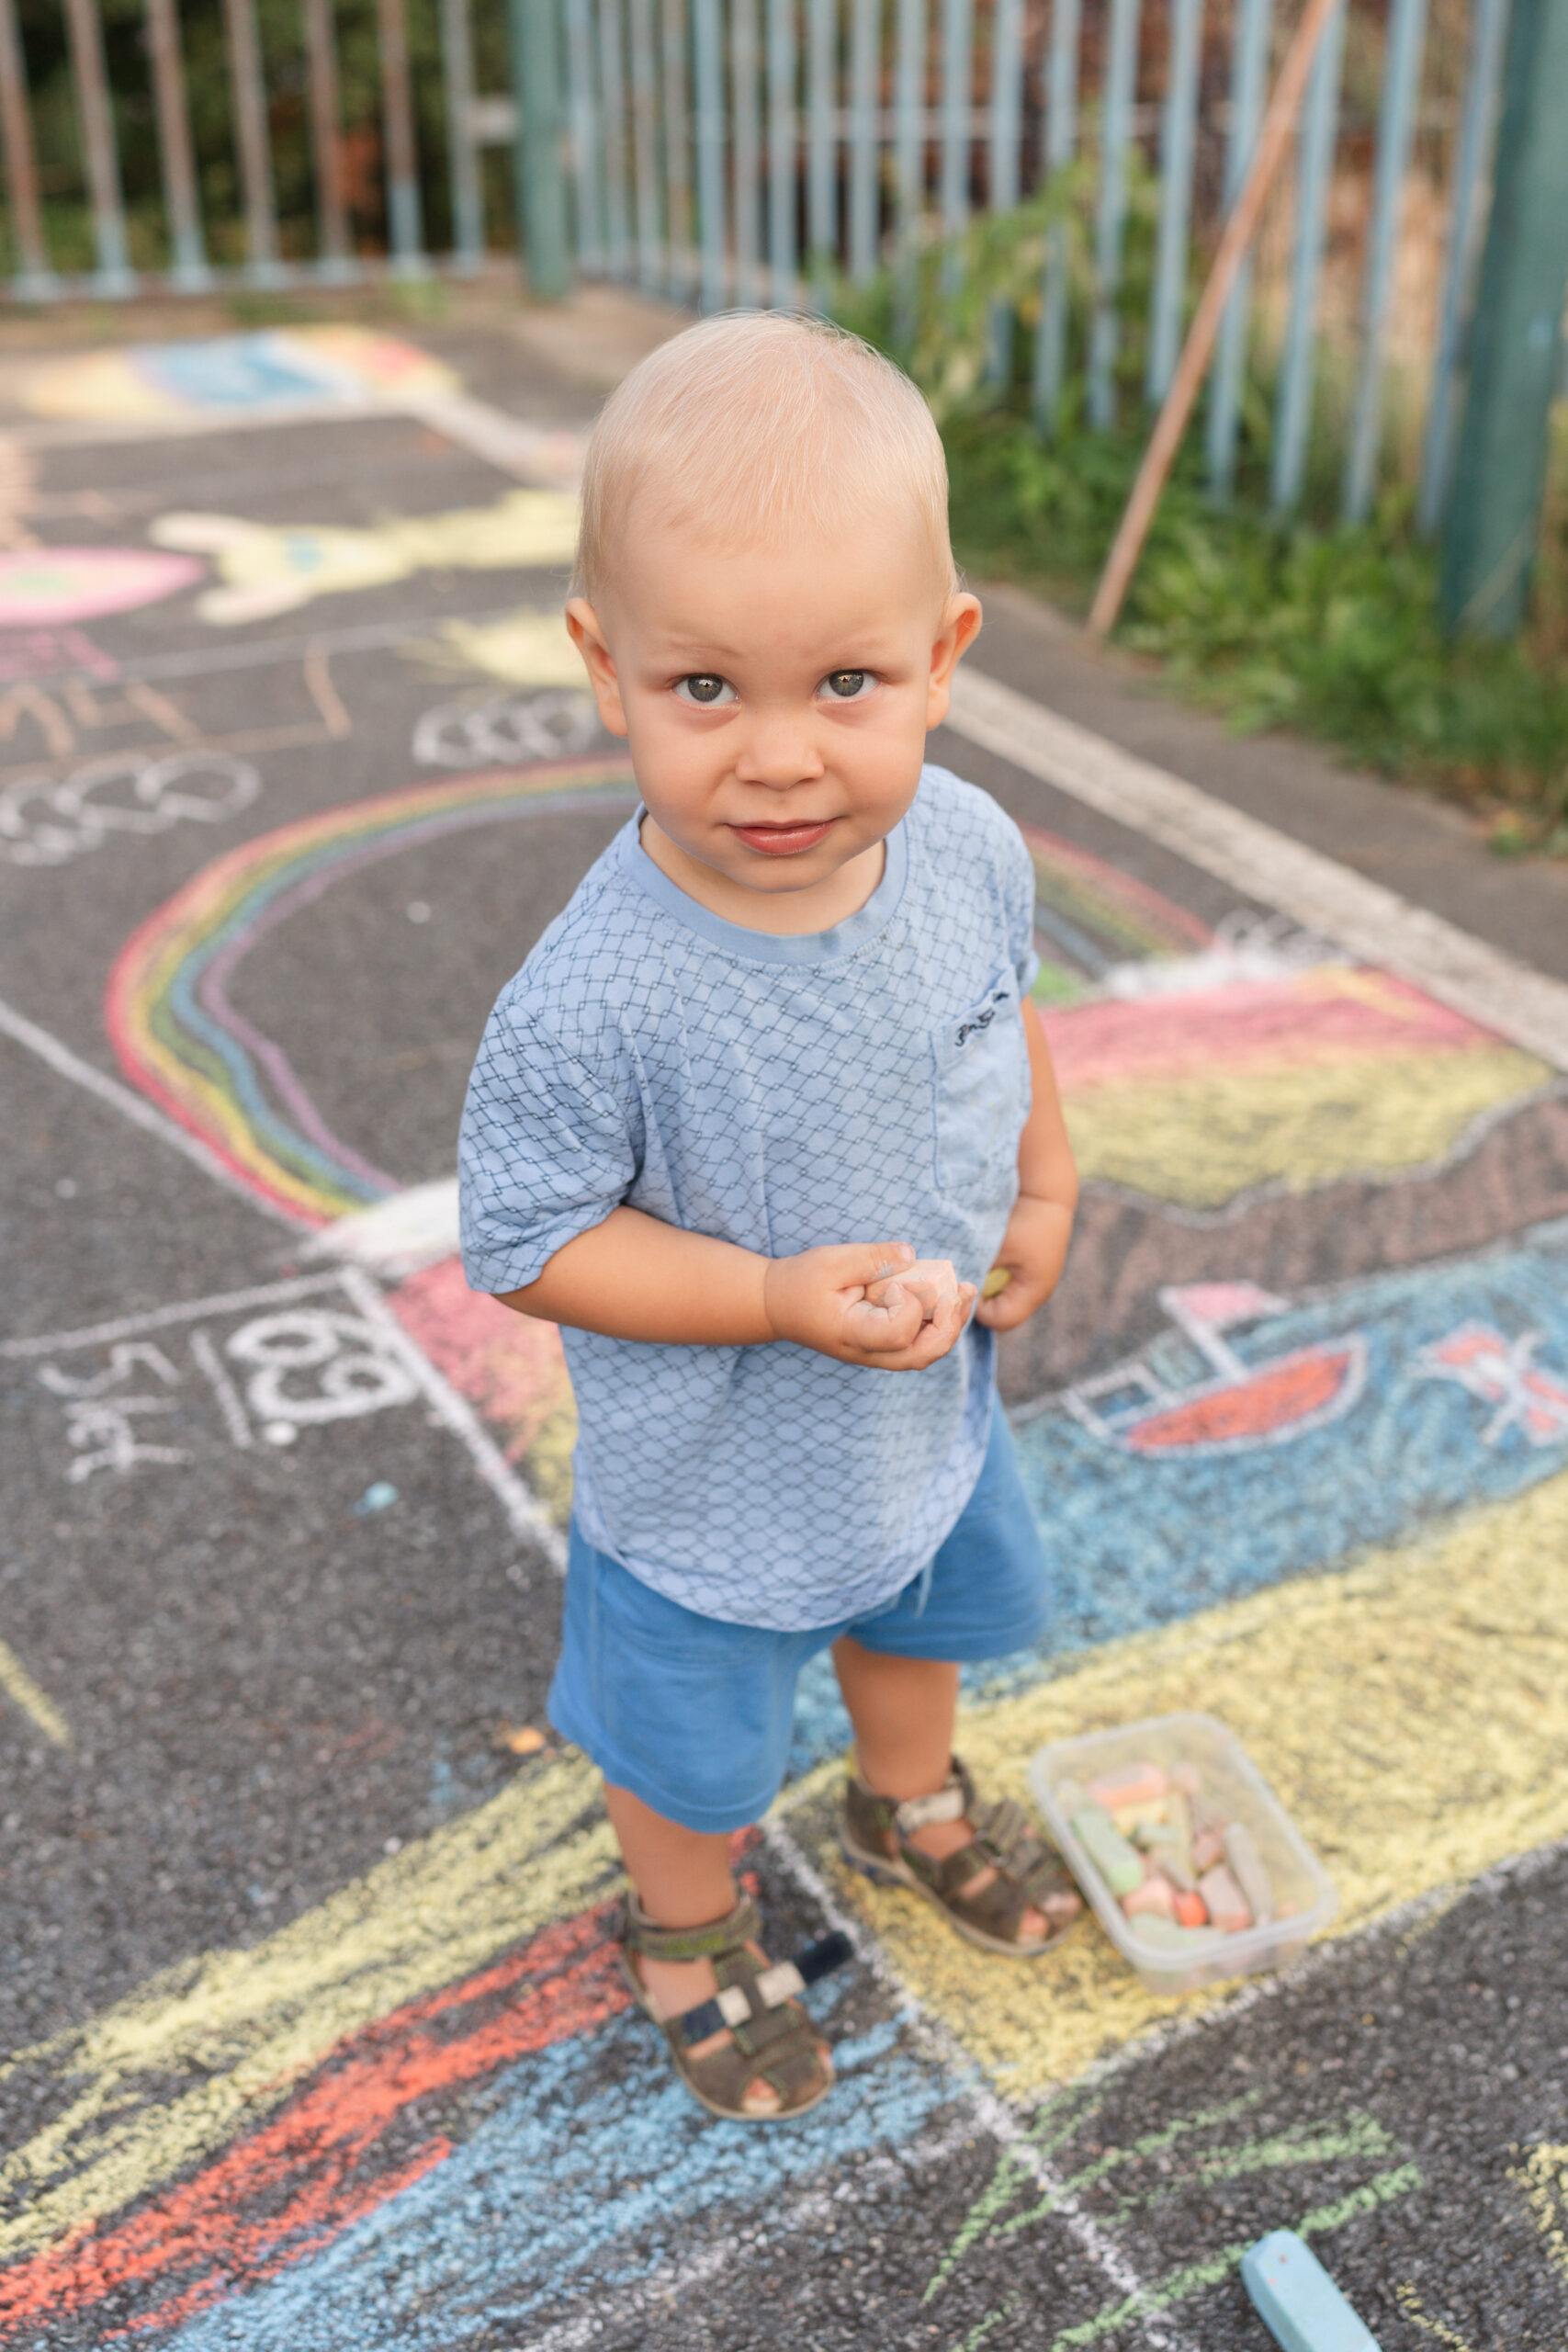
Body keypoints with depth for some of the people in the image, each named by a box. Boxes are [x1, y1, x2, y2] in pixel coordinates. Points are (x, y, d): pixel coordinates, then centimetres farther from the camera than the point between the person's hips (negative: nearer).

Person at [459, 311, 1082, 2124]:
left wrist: (1045, 1189, -4)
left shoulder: (972, 848, -19)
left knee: (927, 1605, 34)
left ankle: (908, 1802, 68)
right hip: (711, 1480, -5)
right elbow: (525, 1240, -25)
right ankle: (687, 1927, 56)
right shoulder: (596, 1001, -37)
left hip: (932, 1400, 6)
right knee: (694, 1738, 22)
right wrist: (782, 1300, -31)